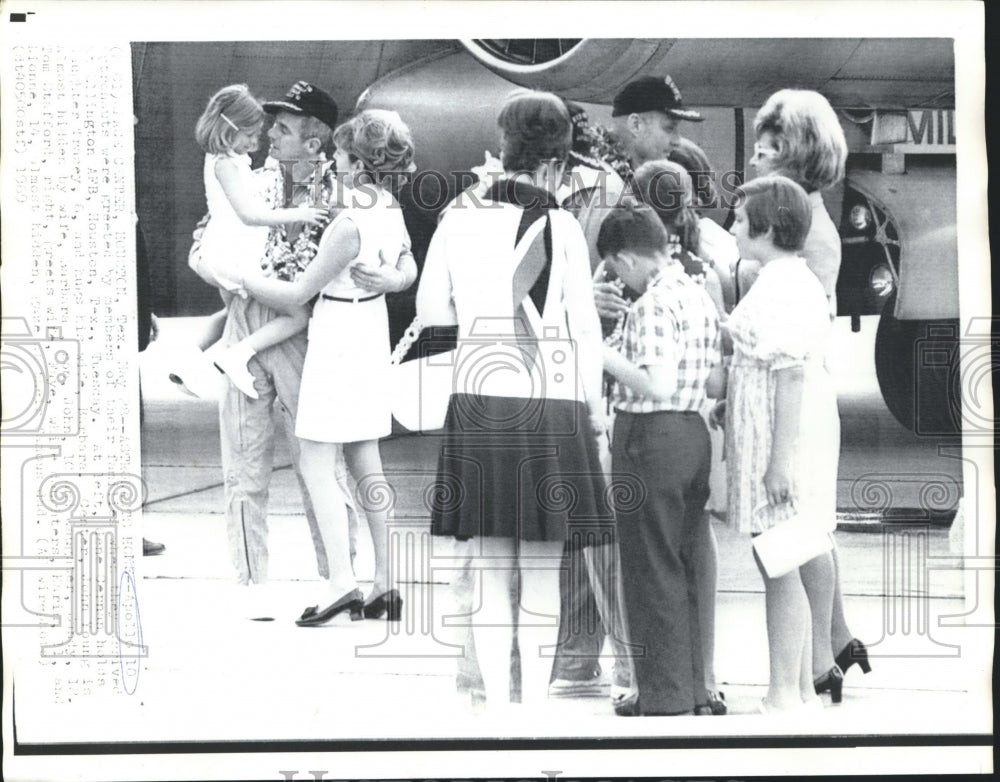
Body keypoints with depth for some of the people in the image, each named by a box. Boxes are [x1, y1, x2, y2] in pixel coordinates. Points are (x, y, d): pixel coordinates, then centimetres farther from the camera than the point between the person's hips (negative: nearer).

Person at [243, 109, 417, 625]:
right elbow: (409, 271, 20)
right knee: (365, 463, 12)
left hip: (338, 342, -9)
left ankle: (341, 582, -7)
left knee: (316, 466, -3)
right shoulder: (391, 211, 3)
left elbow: (296, 294, -16)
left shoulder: (350, 225, -23)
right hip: (372, 335, 9)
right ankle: (385, 583, 15)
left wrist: (239, 276, -5)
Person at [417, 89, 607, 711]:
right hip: (549, 404, -3)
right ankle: (535, 702, 13)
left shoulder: (458, 223, 1)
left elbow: (430, 309, 11)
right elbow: (585, 329, -5)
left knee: (491, 569, 11)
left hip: (478, 404, 3)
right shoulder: (562, 228, -8)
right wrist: (595, 408, 7)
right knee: (542, 575, 7)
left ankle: (497, 704, 15)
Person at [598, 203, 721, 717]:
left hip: (651, 438, -9)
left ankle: (666, 703, 4)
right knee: (685, 572, 15)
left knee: (653, 575, -1)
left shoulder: (653, 304, -16)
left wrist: (603, 355, -15)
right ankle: (693, 690, 22)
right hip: (695, 436, 9)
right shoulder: (700, 296, 11)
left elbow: (658, 387, -25)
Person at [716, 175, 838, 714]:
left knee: (779, 568, -5)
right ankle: (802, 691, 21)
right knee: (787, 567, 14)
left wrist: (781, 456, -23)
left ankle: (785, 698, 2)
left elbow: (791, 374, -21)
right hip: (789, 434, 11)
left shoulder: (780, 286, -16)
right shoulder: (797, 280, 17)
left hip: (783, 436, -11)